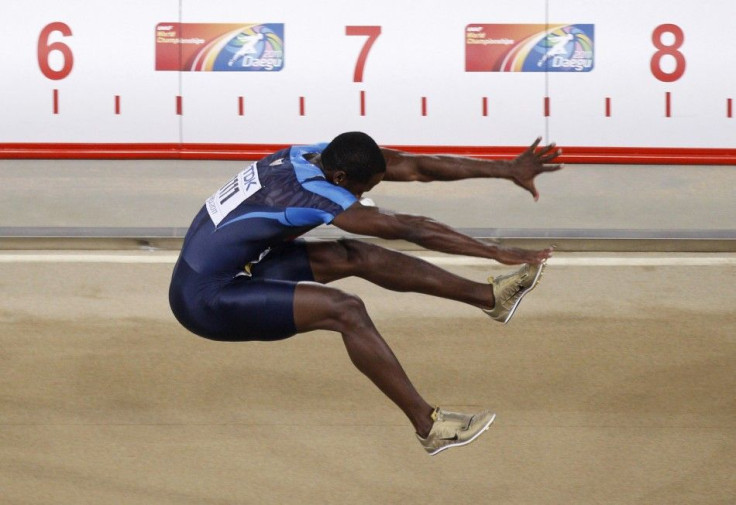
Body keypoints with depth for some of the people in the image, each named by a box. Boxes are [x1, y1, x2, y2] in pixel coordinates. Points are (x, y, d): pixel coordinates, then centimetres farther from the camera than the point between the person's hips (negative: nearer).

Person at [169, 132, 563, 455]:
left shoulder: (330, 155, -3)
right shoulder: (312, 192, -28)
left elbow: (416, 167, -1)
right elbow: (412, 228, -26)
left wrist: (508, 169, 0)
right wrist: (495, 252, -23)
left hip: (236, 268, 9)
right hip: (204, 300, -9)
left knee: (357, 257, 3)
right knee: (346, 311, -21)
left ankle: (490, 296, 11)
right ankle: (428, 425, -17)